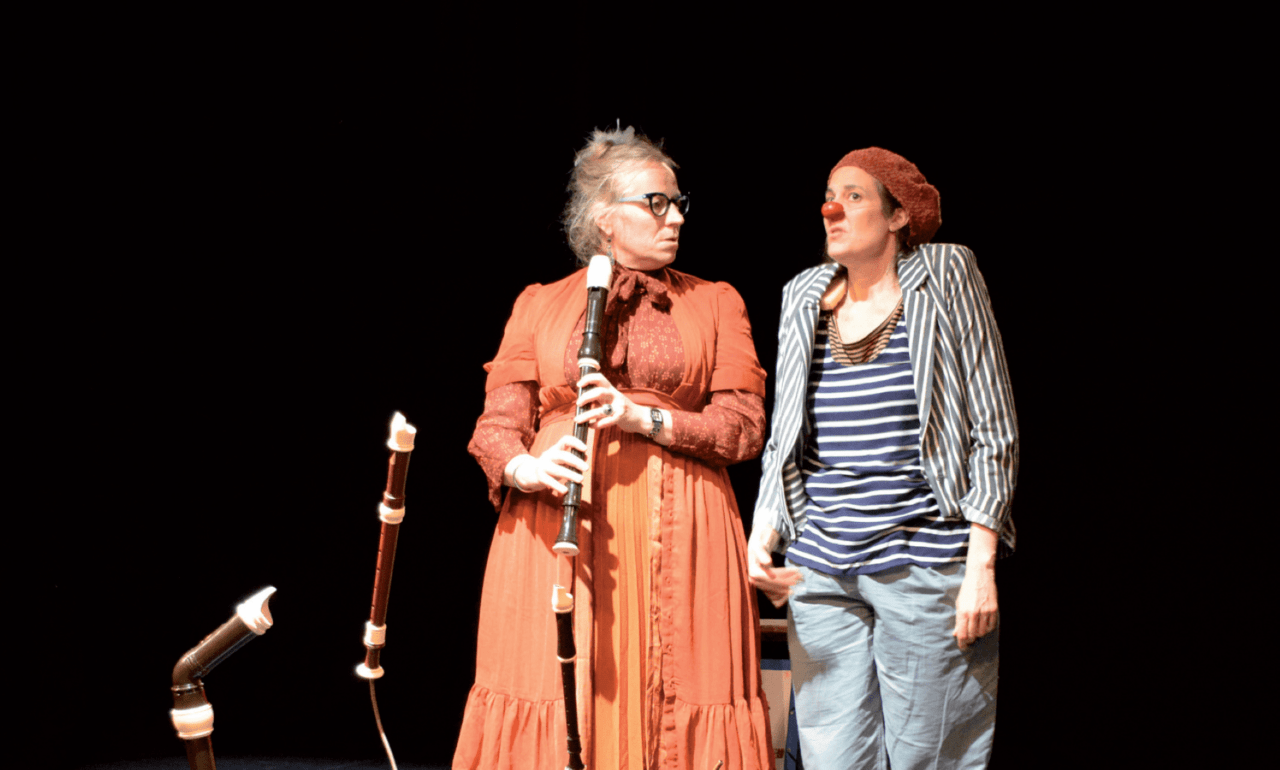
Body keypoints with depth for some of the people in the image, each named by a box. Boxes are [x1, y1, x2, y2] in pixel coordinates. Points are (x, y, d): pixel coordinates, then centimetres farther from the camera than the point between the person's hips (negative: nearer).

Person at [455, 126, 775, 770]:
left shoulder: (716, 304, 14)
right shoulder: (539, 305, 14)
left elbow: (746, 425, 4)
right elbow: (498, 424, 7)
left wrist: (645, 418, -10)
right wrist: (525, 468, -15)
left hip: (678, 536, 0)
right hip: (558, 532, 0)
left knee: (675, 705, -5)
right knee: (557, 709, -4)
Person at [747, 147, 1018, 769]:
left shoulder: (945, 279, 0)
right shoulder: (804, 299, 12)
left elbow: (992, 430, -2)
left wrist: (981, 566, -9)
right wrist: (762, 536, 3)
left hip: (927, 564, -4)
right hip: (820, 569, 4)